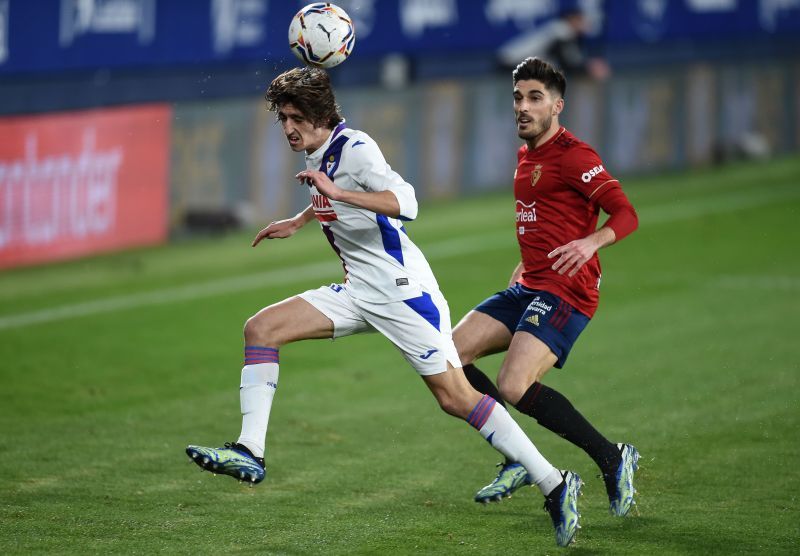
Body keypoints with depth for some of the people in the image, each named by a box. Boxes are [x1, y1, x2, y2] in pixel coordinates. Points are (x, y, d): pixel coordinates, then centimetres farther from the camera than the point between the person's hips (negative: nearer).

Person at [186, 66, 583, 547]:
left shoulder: (355, 148, -15)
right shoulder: (318, 154, 11)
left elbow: (405, 202, -32)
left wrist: (339, 193, -40)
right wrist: (298, 222, 36)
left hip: (402, 288, -9)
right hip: (360, 291, 9)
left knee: (455, 397, -11)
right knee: (261, 328, -5)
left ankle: (555, 485, -2)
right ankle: (250, 453, -8)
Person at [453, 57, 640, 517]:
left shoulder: (572, 154, -11)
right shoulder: (526, 156, 18)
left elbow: (626, 214, -20)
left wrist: (592, 242, -37)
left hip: (565, 292, -10)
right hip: (530, 287, 10)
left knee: (514, 387, -24)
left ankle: (613, 459, -10)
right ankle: (519, 461, 9)